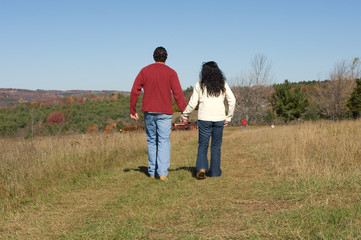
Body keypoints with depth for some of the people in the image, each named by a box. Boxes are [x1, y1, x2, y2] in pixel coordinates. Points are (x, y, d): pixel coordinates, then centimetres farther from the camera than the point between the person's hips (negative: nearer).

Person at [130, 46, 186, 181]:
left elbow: (134, 91, 1)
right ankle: (162, 172, -13)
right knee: (164, 142, -2)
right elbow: (178, 94, -10)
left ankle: (152, 172, 16)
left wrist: (133, 111, 6)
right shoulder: (170, 73, -3)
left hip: (148, 112, 3)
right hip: (164, 113, -3)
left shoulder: (144, 71, 5)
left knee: (151, 141, 13)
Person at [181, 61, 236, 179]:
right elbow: (232, 100, 2)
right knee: (216, 146, 11)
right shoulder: (223, 85, 6)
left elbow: (192, 103, 0)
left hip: (204, 119, -1)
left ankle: (201, 168, -12)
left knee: (203, 145, 7)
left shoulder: (199, 85, 0)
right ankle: (214, 171, 14)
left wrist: (184, 115, 13)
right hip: (219, 119, 2)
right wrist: (229, 117, 9)